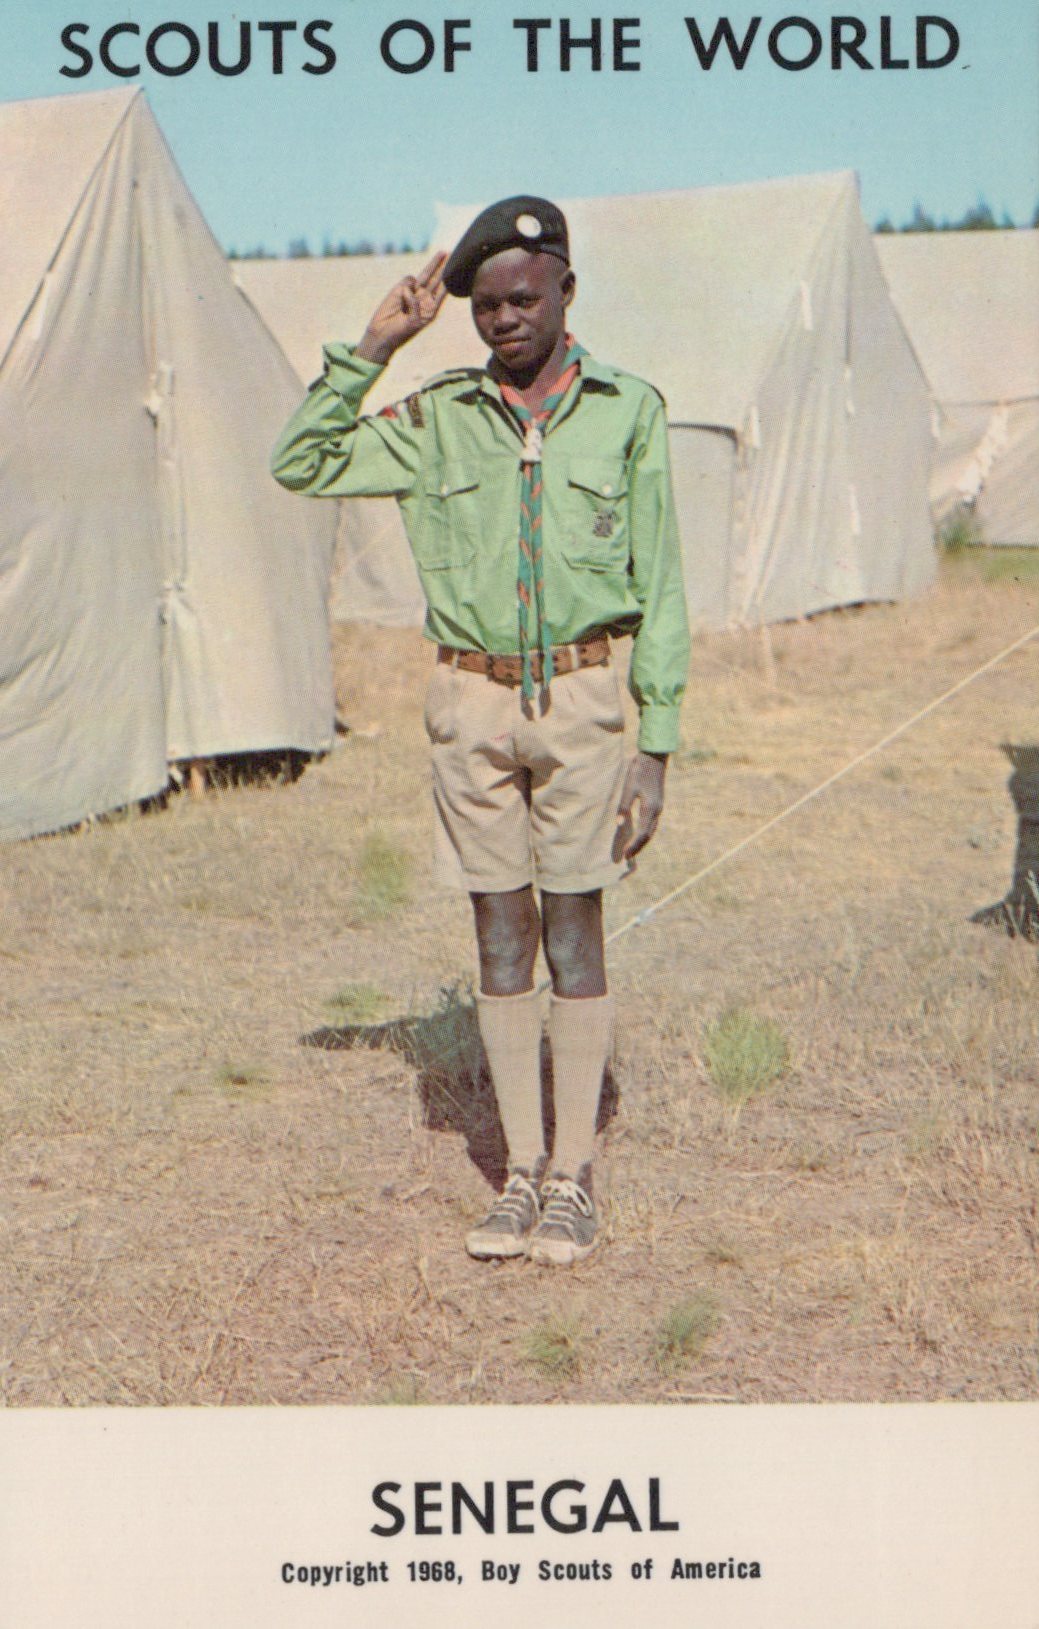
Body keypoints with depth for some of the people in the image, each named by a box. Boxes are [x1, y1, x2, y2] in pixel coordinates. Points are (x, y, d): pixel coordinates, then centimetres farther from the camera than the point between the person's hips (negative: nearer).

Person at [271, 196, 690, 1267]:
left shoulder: (627, 412, -1)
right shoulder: (438, 422, 4)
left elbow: (658, 589, -1)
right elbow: (301, 464, 4)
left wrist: (655, 749, -4)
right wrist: (373, 348, -4)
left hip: (579, 697, -2)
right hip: (471, 701, 2)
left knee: (574, 933, 3)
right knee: (501, 936, 8)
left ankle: (572, 1178, 14)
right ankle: (521, 1172, 18)